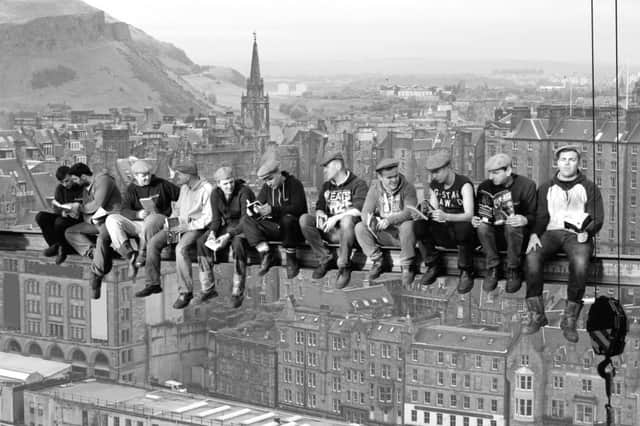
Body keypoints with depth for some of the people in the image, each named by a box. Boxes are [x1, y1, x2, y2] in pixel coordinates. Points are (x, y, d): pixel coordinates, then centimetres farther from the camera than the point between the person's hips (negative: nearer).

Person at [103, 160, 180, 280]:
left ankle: (141, 257, -30)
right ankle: (130, 255, -30)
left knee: (150, 220, -40)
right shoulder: (131, 189, 12)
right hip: (136, 223, 4)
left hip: (159, 219, -3)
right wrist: (137, 214, -21)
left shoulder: (161, 184, 8)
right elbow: (125, 211, -1)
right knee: (111, 220, -18)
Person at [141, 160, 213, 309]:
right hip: (180, 225, 8)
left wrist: (185, 227, -19)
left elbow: (208, 218, -17)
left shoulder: (206, 189, -13)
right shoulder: (184, 188, 14)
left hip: (197, 227, -8)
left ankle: (186, 292, -28)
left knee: (181, 248, -35)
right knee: (153, 242, -9)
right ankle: (153, 284, -1)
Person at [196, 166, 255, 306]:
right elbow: (216, 217, 2)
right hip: (228, 226, 6)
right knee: (202, 241, -17)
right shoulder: (216, 194, -1)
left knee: (238, 243, -39)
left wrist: (228, 236, -33)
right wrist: (212, 232, -19)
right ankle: (208, 288, -16)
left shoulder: (244, 192, -20)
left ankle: (238, 292, -32)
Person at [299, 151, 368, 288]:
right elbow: (319, 207, 17)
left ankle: (344, 266, -27)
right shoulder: (326, 186, 19)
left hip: (348, 231, -5)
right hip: (329, 230, 6)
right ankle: (326, 259, -13)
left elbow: (358, 209, -15)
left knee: (347, 219, -41)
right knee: (304, 219, -18)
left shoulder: (358, 184, -1)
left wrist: (336, 217, -23)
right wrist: (320, 214, -8)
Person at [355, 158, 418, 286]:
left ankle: (407, 267, -20)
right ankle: (378, 262, -5)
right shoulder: (375, 189, 2)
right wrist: (370, 220, -30)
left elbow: (409, 212, -22)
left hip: (402, 232, -3)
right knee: (360, 228, -17)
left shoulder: (408, 188, -10)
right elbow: (366, 212, -4)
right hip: (384, 234, 3)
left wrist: (390, 220, -38)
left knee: (408, 225, -37)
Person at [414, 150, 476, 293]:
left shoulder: (464, 184, -14)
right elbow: (435, 214, 6)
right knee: (419, 225, -19)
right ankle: (434, 267, -4)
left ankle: (466, 273, -20)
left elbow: (469, 215, -25)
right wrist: (427, 209, -18)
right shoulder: (434, 186, 5)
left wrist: (446, 216, -42)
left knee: (463, 227, -39)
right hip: (444, 233, 5)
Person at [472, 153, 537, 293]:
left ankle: (514, 271, -19)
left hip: (517, 234, -3)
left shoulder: (526, 185, -6)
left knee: (512, 226, -37)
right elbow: (479, 213, 9)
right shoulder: (485, 187, 2)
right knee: (482, 227, -30)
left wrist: (525, 219, -31)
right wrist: (475, 220, -16)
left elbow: (533, 215, -7)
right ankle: (493, 269, -16)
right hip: (496, 234, 3)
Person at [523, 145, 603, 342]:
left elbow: (597, 218, 7)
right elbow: (540, 215, 13)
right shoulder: (546, 188, 21)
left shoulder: (589, 188, 15)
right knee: (532, 256, -31)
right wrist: (534, 234, -8)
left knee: (580, 262, -37)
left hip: (578, 235, -2)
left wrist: (586, 232, -14)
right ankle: (536, 315, -25)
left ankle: (570, 319, -29)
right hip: (551, 232, 2)